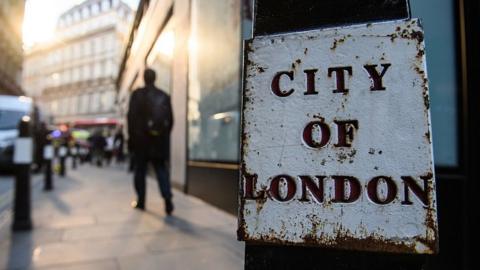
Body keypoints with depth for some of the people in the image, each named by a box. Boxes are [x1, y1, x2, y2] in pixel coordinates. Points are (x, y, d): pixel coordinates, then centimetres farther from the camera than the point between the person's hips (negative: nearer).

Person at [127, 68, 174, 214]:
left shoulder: (137, 94, -4)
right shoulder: (164, 96, 5)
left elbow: (131, 116, -6)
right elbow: (170, 120, 5)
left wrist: (131, 136, 2)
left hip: (141, 138, -2)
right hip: (160, 139, 2)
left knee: (140, 170, 10)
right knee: (161, 169, 6)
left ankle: (141, 201, 16)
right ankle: (167, 198, -11)